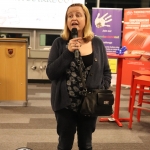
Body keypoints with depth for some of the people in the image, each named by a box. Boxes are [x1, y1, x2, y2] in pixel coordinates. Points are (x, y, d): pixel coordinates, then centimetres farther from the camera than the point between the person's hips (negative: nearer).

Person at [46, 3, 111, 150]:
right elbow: (50, 73, -11)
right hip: (65, 104, -1)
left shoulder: (97, 43, -1)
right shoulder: (59, 43, -6)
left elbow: (106, 71, 6)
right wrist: (68, 52, -21)